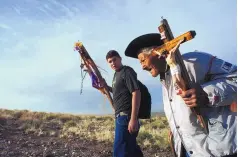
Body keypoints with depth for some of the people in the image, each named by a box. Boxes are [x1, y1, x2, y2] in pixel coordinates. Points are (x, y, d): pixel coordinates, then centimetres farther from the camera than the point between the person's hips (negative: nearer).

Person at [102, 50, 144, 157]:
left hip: (126, 117, -9)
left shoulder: (127, 71, -11)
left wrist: (133, 119, -25)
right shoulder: (117, 74, 17)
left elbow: (136, 93, -20)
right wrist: (106, 86, 12)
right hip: (121, 116, 10)